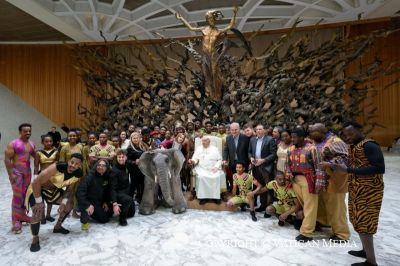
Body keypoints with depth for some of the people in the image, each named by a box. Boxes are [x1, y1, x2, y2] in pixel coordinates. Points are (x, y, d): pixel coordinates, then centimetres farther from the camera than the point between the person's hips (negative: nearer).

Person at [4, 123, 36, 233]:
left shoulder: (32, 144, 7)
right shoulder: (13, 144, -10)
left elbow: (36, 156, 20)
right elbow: (7, 159, -12)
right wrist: (11, 174, -17)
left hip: (28, 172, 6)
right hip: (16, 172, -6)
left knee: (25, 194, 11)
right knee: (17, 195, -6)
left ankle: (22, 215, 25)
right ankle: (15, 220, 3)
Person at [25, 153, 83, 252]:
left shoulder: (78, 174, -18)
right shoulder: (58, 167, -38)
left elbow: (70, 188, 0)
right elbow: (36, 183, -31)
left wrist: (63, 202, -11)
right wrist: (39, 202, -26)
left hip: (54, 189, 7)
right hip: (37, 189, -6)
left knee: (70, 203, 7)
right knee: (38, 211, -23)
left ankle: (57, 227, 27)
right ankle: (35, 239, 1)